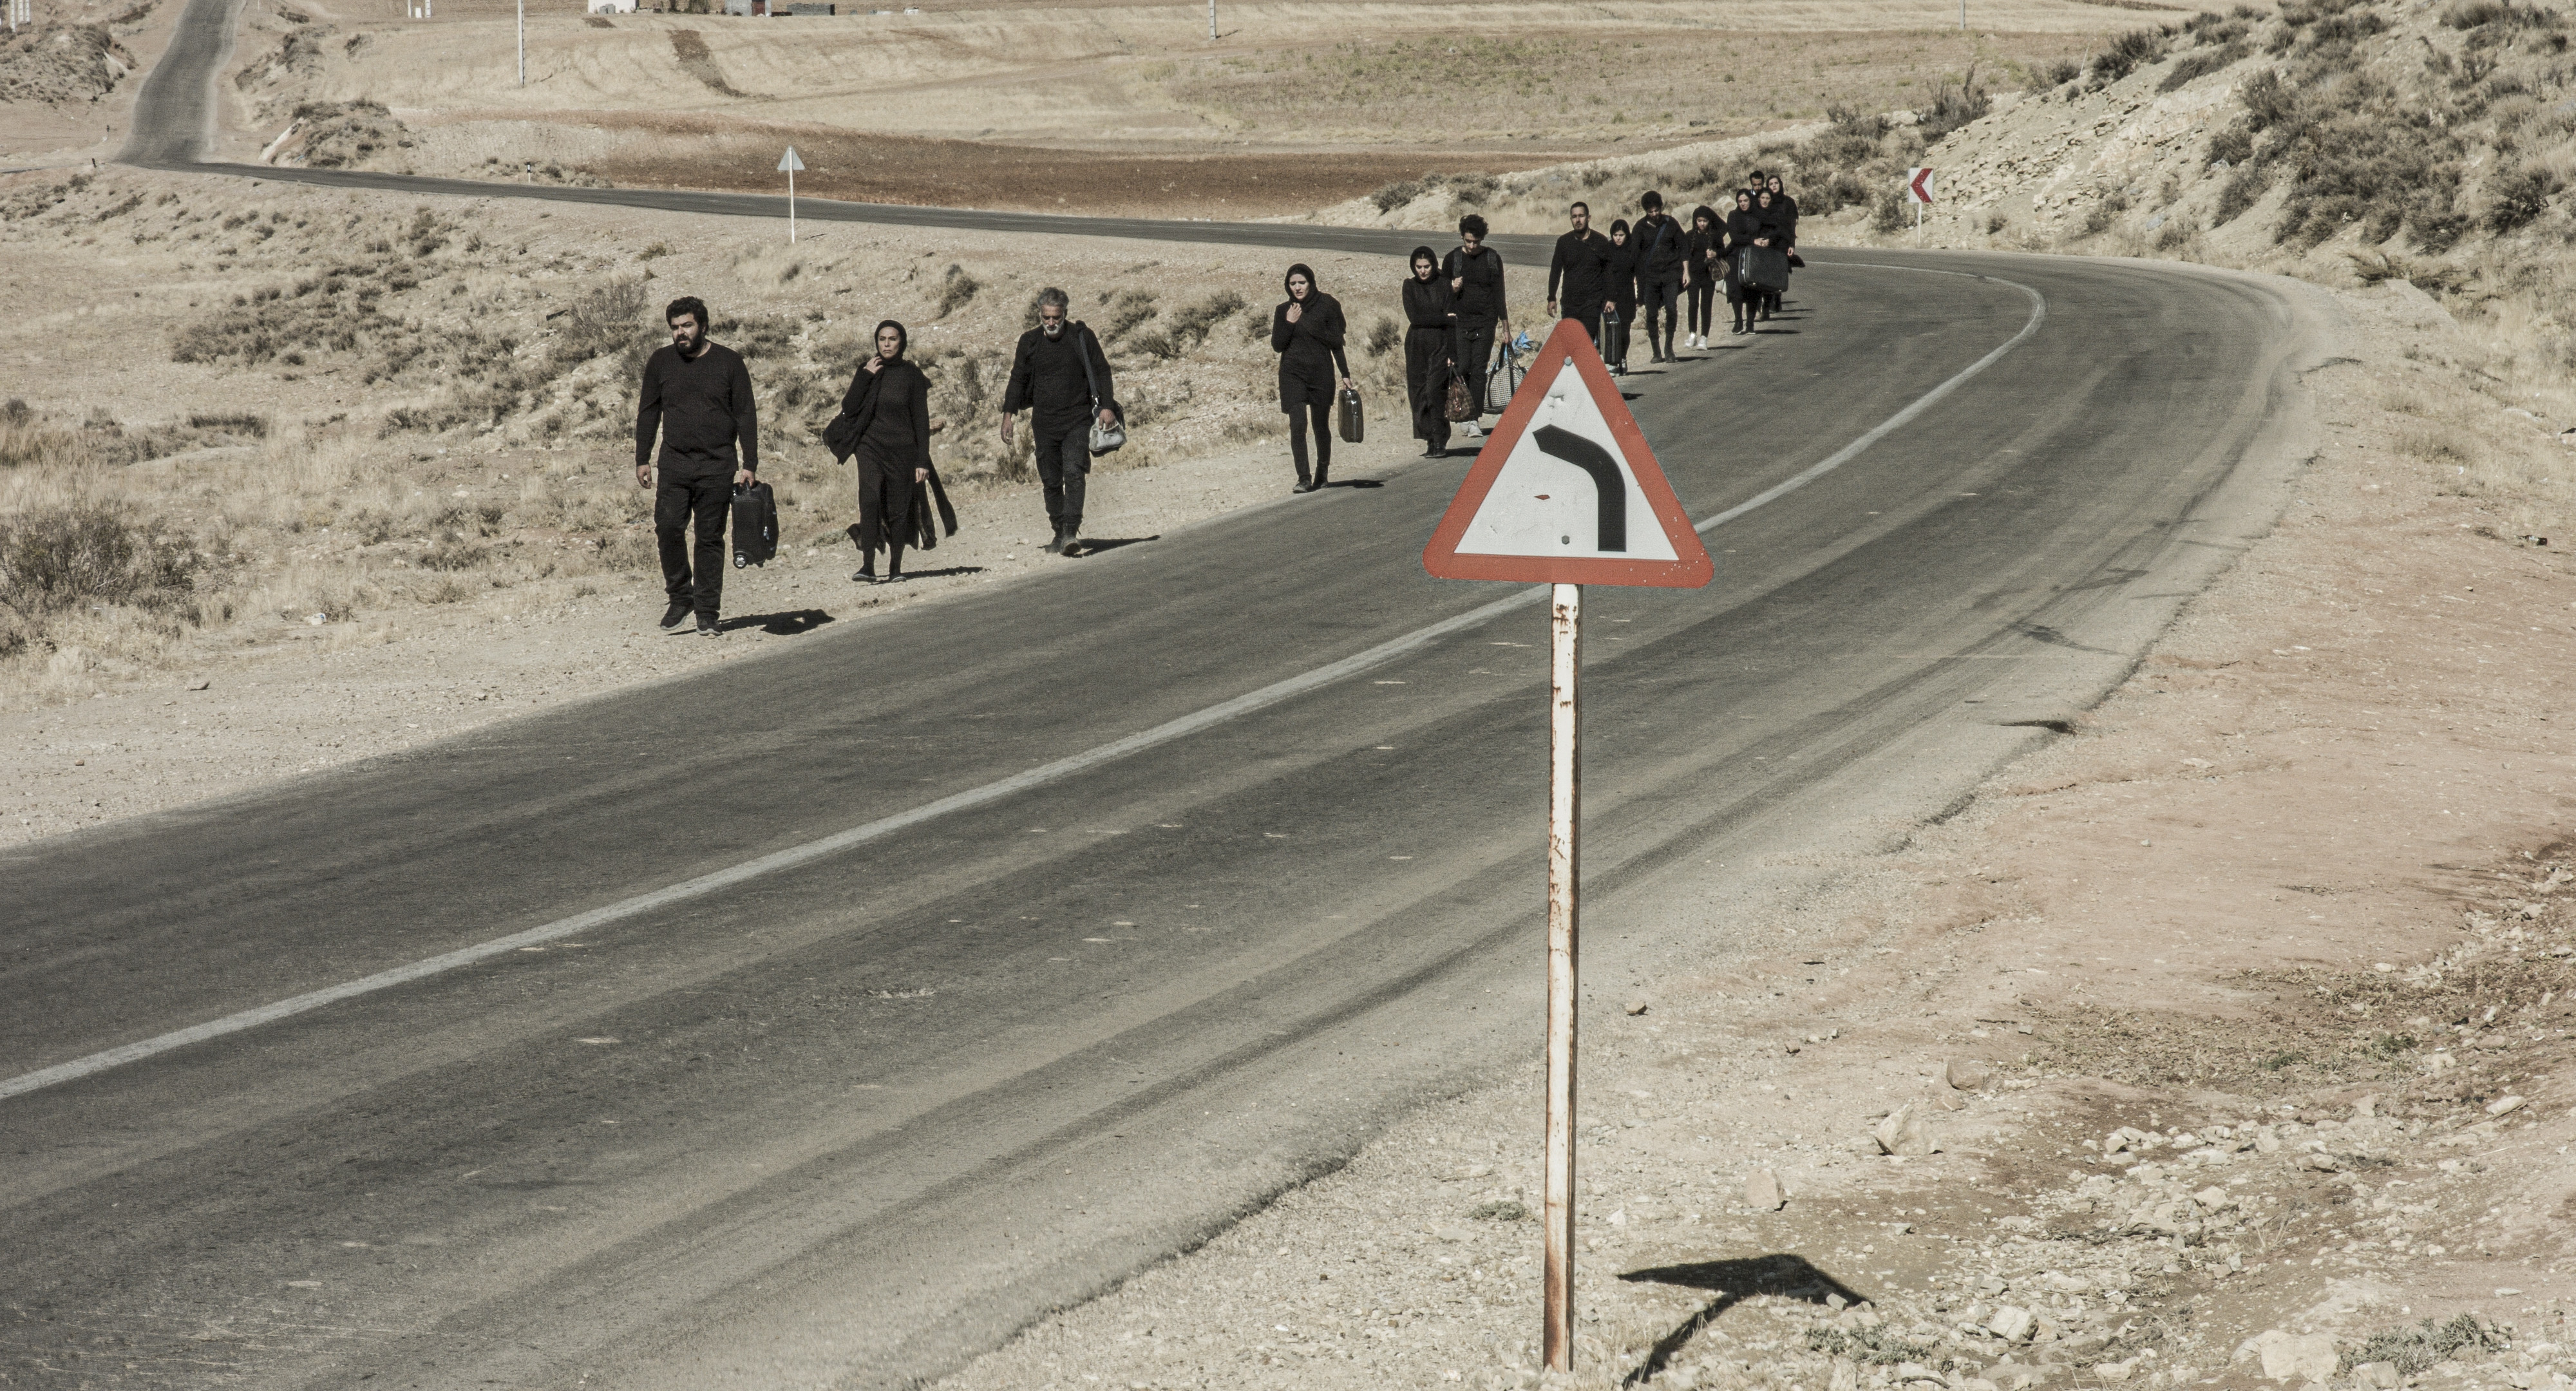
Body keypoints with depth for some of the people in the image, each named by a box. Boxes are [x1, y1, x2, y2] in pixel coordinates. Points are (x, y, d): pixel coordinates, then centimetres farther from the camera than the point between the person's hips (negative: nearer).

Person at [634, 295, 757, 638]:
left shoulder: (729, 362, 4)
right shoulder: (660, 363, 9)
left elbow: (746, 415, 4)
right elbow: (648, 413, 15)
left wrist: (750, 464, -2)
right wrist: (643, 459, 9)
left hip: (717, 467, -2)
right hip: (675, 465, 2)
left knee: (711, 539, 1)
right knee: (668, 529, -12)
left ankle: (707, 612, 6)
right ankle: (680, 597, 5)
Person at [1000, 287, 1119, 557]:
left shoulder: (1081, 337, 0)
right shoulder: (1029, 342, 6)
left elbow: (1101, 371, 3)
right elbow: (1018, 380, 15)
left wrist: (1107, 406, -8)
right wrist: (1008, 414, 8)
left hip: (1078, 420, -3)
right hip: (1044, 423, 3)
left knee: (1074, 473, -18)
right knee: (1051, 481, 5)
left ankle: (1071, 532, -24)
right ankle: (1060, 533, 14)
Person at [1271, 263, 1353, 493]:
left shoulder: (1326, 306, 1)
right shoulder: (1283, 311, 6)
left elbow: (1336, 342, 4)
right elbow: (1277, 345, 3)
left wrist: (1345, 374, 2)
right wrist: (1289, 323, -10)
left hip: (1321, 372, -1)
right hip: (1293, 374, 1)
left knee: (1321, 425, 8)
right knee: (1298, 424, -13)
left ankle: (1322, 471, 31)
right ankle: (1303, 479, -14)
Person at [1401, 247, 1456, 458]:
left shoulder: (1445, 286, 1)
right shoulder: (1410, 286, 7)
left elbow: (1453, 323, -3)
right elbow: (1414, 317, -5)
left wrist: (1453, 354, -10)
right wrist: (1444, 318, -10)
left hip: (1440, 345, -3)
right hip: (1416, 345, 3)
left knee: (1435, 391, -15)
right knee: (1418, 395, -1)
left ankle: (1440, 442, -14)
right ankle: (1430, 442, 4)